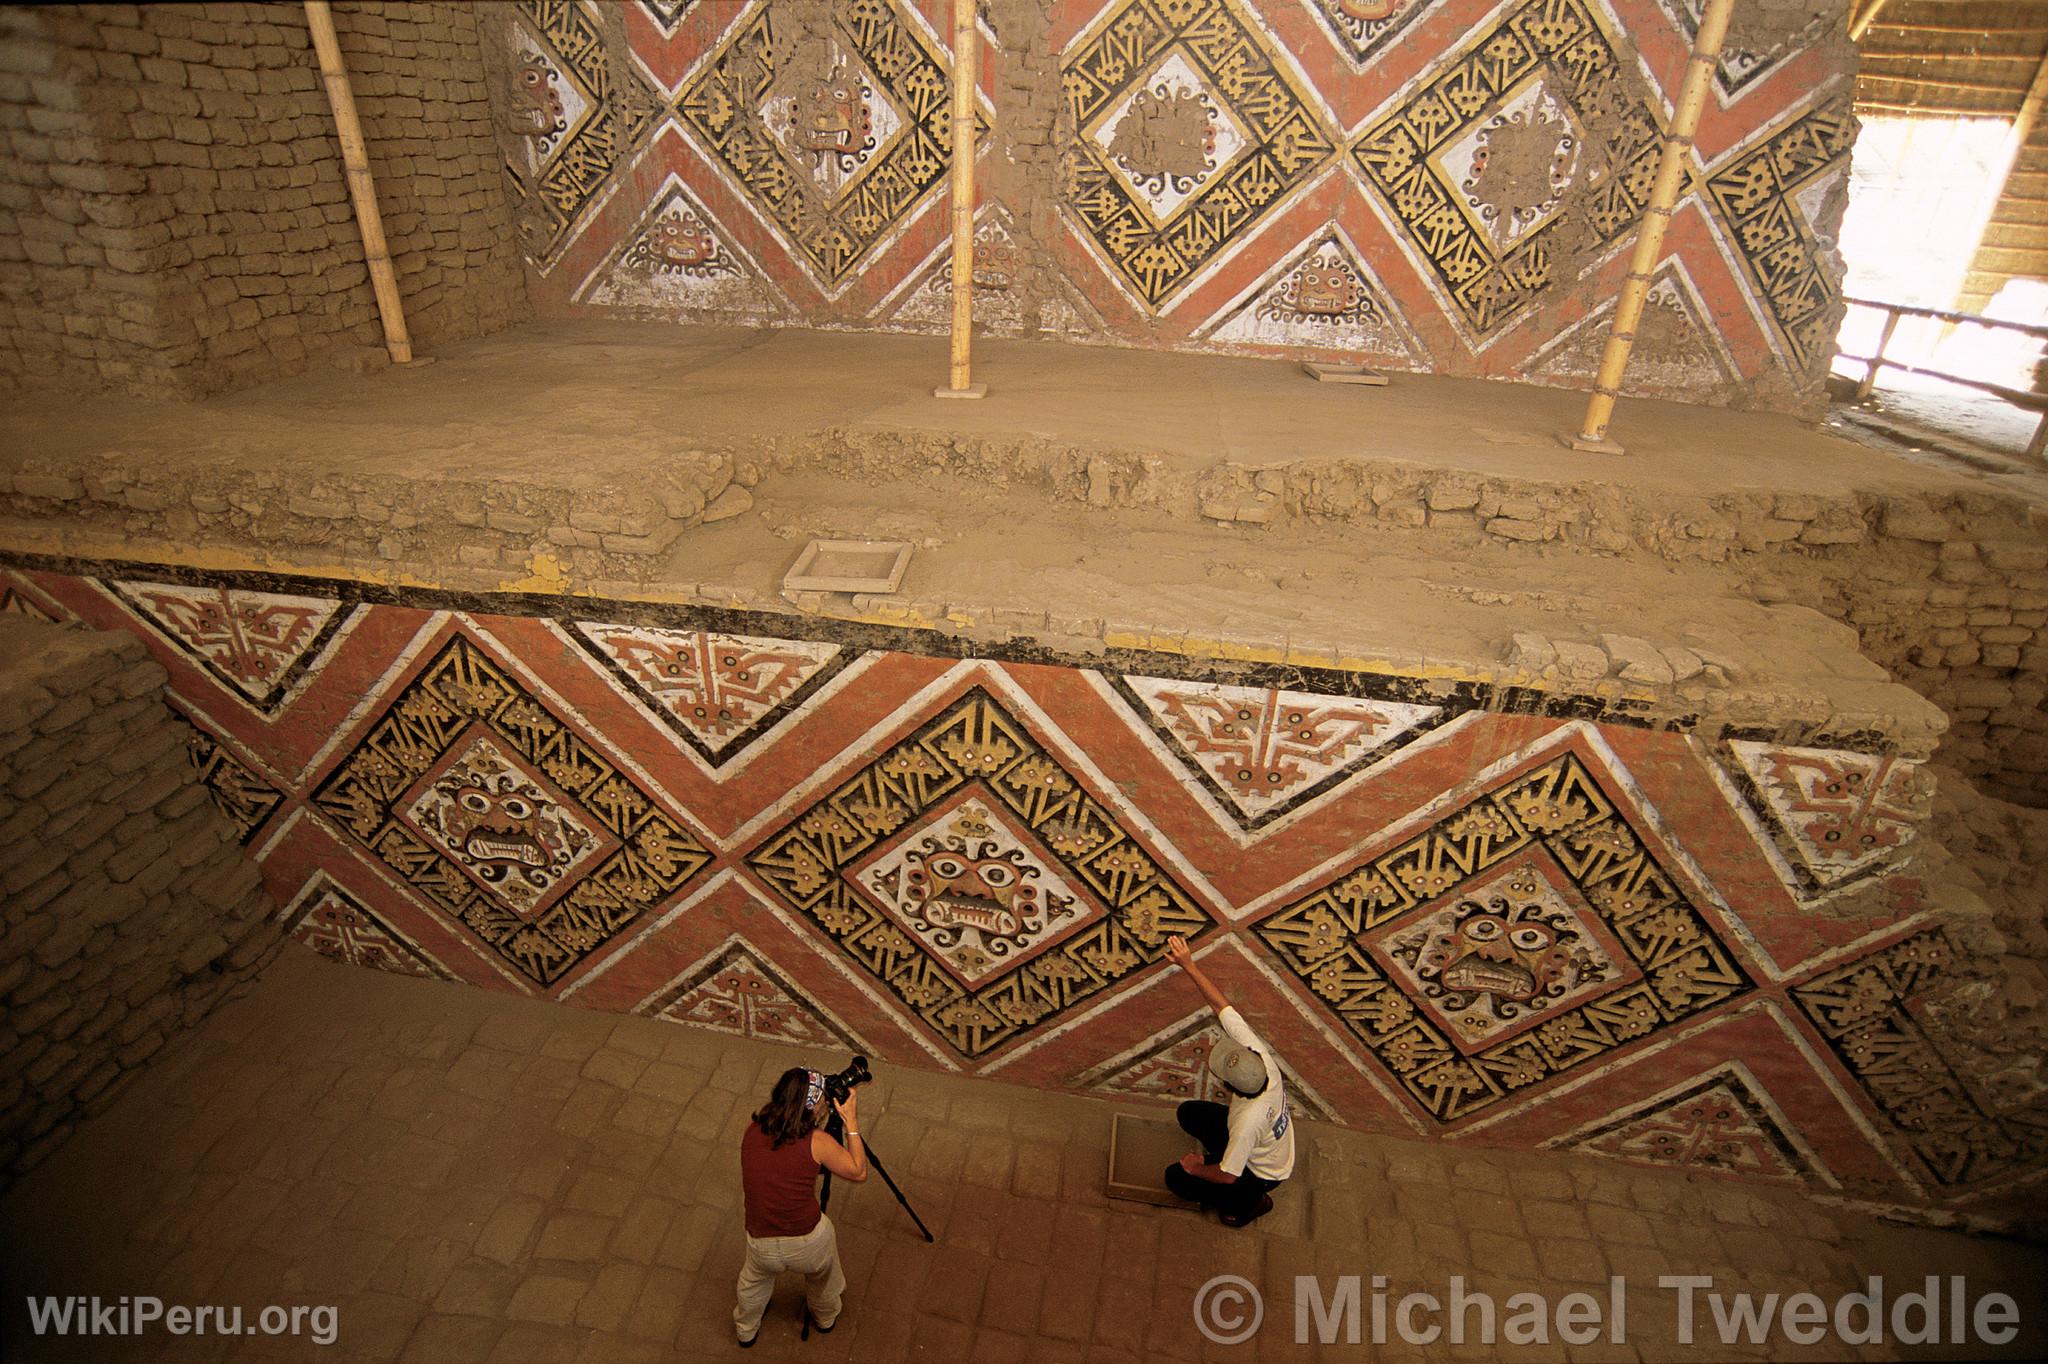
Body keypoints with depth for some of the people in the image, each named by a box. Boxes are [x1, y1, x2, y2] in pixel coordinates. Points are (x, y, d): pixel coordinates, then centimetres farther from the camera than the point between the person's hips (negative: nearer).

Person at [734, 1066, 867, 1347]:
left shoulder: (752, 1131, -8)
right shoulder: (817, 1141, -20)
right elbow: (859, 1172, -8)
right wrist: (851, 1122, -6)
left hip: (762, 1246, 3)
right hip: (810, 1242, -2)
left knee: (753, 1282, 37)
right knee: (822, 1280, 33)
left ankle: (746, 1330, 59)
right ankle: (826, 1318, 58)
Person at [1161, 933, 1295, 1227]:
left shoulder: (1248, 1122, -44)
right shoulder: (1260, 1055, -31)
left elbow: (1227, 1176, -29)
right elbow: (1222, 1006, -27)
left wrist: (1196, 1169, -9)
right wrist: (1189, 965, -31)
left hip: (1262, 1175, -7)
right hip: (1273, 1146, 7)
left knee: (1175, 1177, 0)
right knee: (1188, 1112, 10)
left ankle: (1250, 1201, 8)